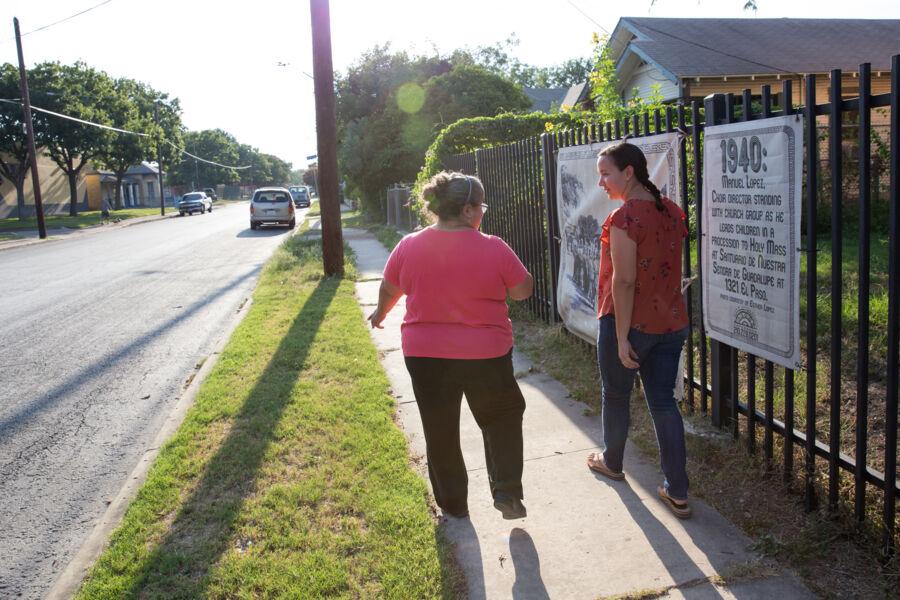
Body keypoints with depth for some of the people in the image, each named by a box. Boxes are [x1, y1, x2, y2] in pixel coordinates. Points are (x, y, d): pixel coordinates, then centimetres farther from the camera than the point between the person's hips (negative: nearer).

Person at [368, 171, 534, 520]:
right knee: (501, 419, 22)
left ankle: (452, 504, 31)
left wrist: (380, 314, 28)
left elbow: (389, 290, 9)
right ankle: (506, 492, 15)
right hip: (486, 355, -2)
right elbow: (523, 291, -3)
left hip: (424, 354, 2)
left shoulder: (409, 246, -6)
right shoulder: (494, 249, -15)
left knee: (440, 431, 18)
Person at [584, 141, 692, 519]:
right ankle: (677, 493, 10)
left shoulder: (624, 218, -18)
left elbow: (624, 281, -21)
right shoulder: (671, 211, 6)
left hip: (630, 323, -6)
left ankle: (612, 462, 39)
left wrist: (621, 336, -18)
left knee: (616, 396, 16)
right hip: (671, 322, 7)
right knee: (664, 403, 10)